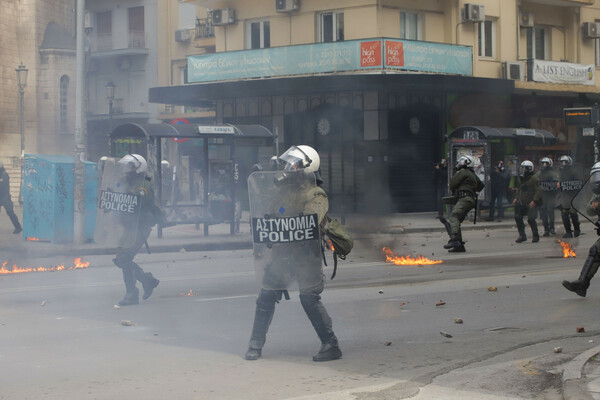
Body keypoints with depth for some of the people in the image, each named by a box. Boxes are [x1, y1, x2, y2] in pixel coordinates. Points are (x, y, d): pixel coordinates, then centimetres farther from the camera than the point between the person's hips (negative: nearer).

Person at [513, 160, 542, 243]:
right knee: (518, 218, 0)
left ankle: (535, 236, 9)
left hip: (531, 203, -7)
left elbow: (538, 190, -14)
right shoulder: (521, 179, 13)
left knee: (531, 219, -9)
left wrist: (534, 201, -22)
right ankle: (522, 235, 9)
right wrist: (516, 198, 13)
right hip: (522, 202, 7)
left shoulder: (534, 178, -11)